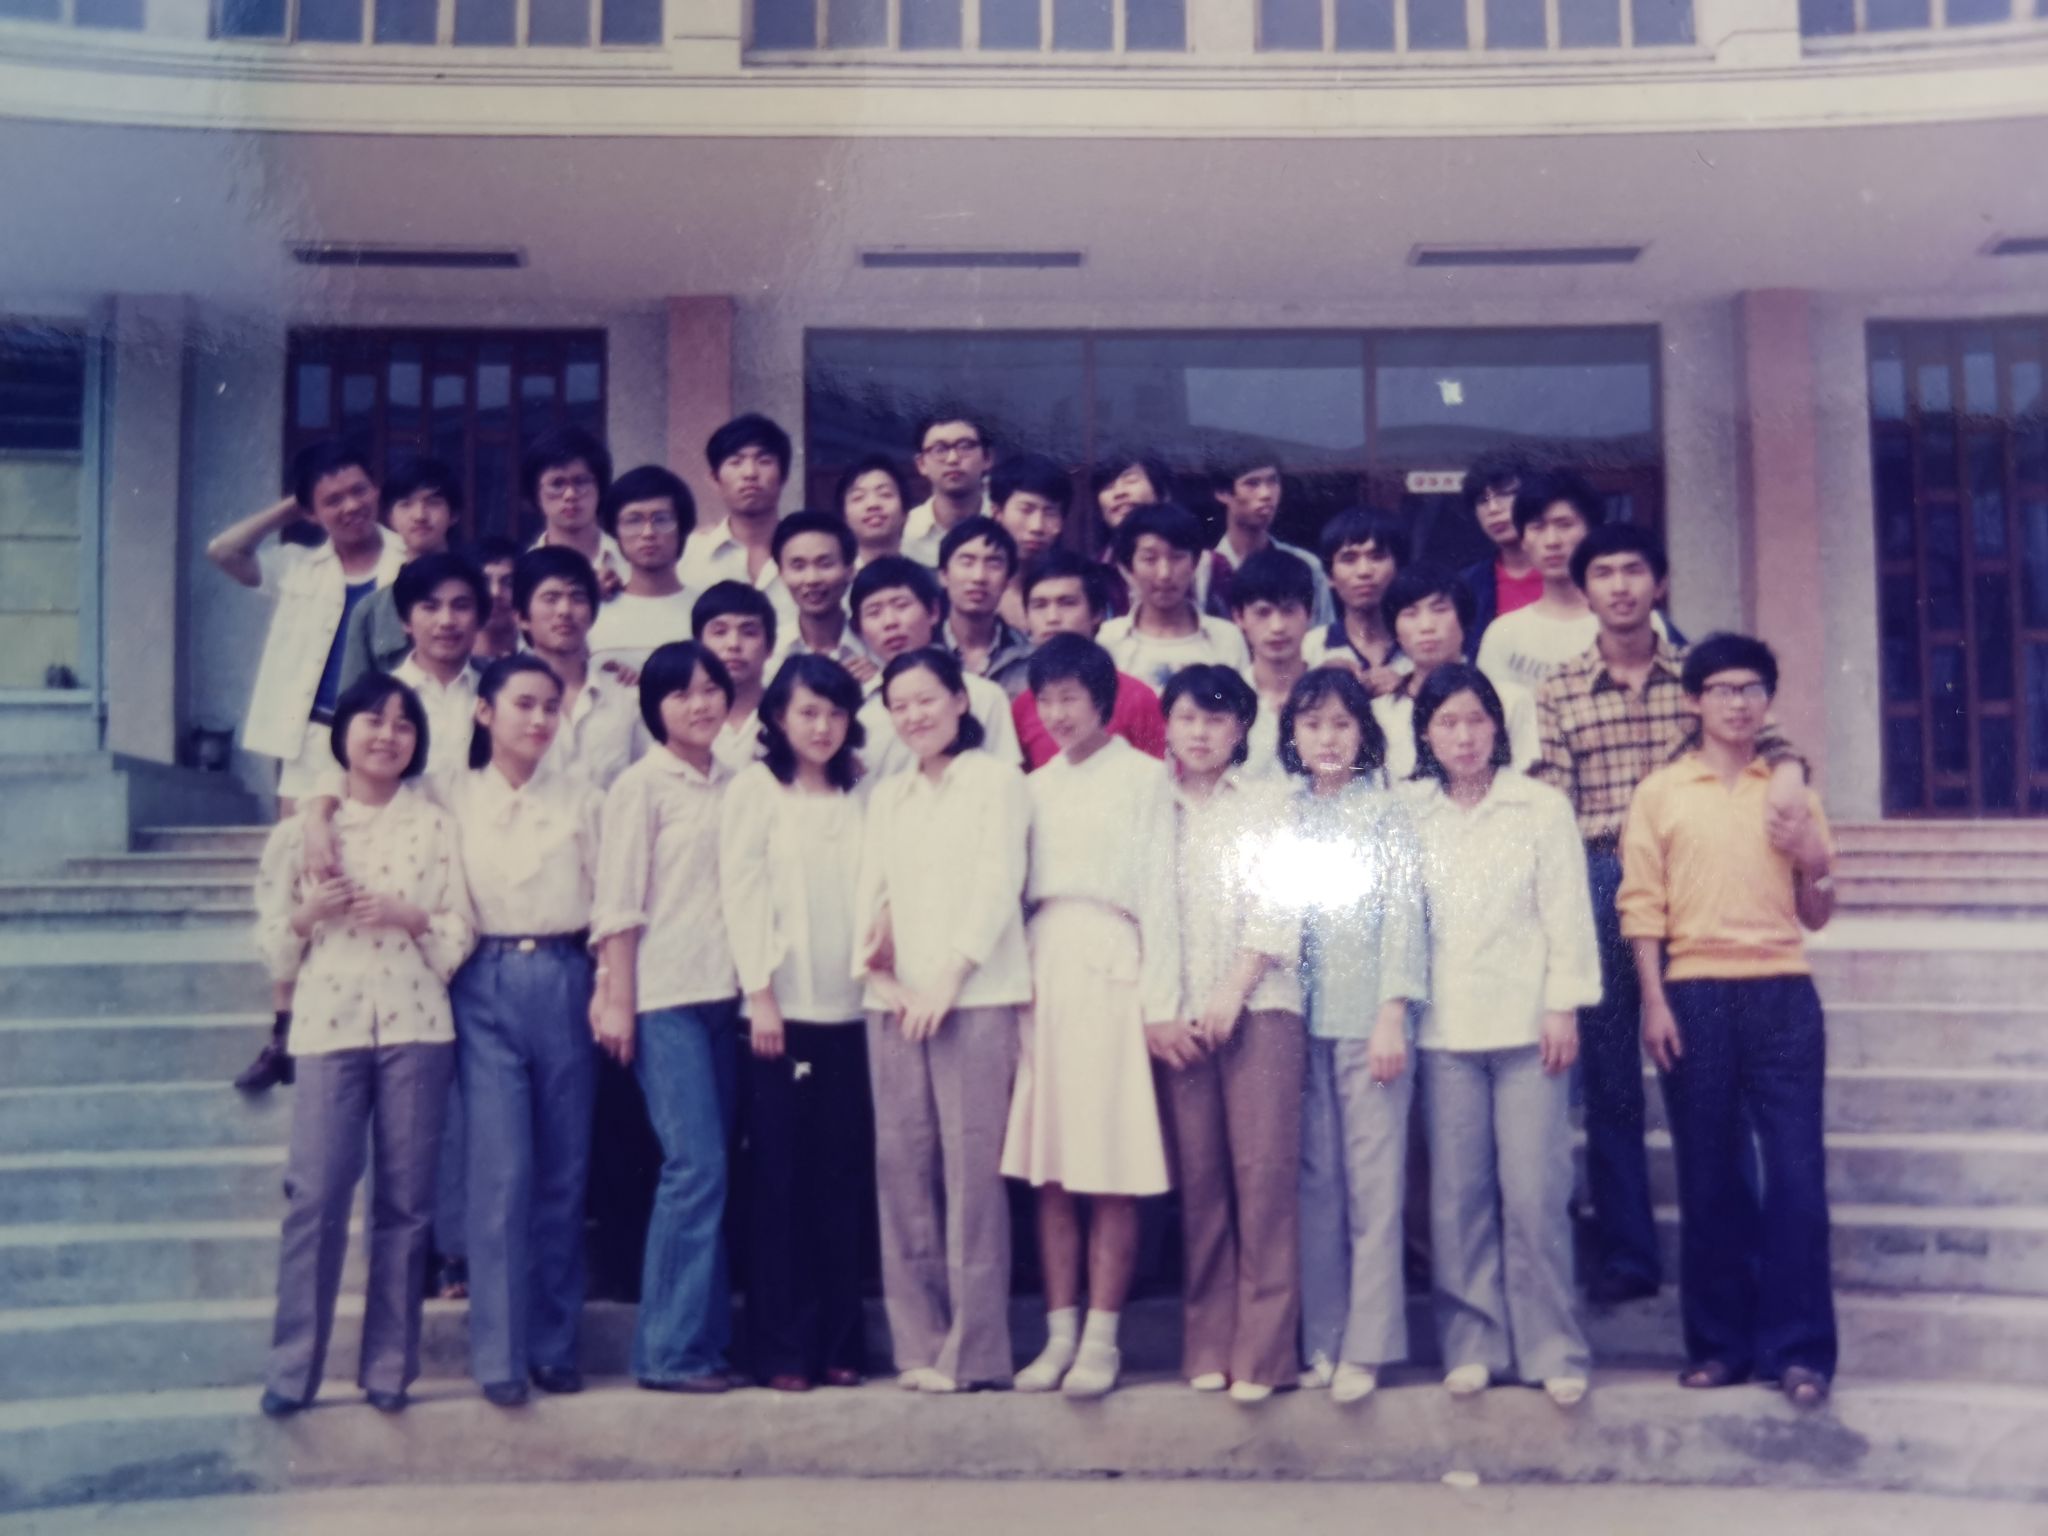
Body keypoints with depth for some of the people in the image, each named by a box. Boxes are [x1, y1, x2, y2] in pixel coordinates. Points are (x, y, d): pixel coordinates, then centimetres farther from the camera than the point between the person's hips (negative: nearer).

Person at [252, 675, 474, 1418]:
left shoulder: (435, 826, 7)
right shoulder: (304, 827, 9)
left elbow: (461, 937, 4)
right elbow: (272, 943, 8)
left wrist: (413, 918, -14)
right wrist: (308, 914, -11)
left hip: (416, 1023, 0)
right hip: (330, 1021, 0)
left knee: (406, 1197, 3)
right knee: (316, 1193, -7)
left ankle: (389, 1366, 12)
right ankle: (290, 1370, 3)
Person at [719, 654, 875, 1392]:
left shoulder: (861, 794, 14)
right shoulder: (755, 787, 2)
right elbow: (741, 890, -4)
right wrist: (761, 994, -10)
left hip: (851, 1007, 4)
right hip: (783, 1007, -4)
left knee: (844, 1179, 6)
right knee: (780, 1179, 0)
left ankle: (839, 1343, 14)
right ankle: (782, 1348, 7)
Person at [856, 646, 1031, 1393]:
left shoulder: (996, 779, 4)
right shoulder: (887, 794, 21)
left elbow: (998, 884, -5)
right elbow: (870, 891, 15)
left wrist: (949, 976, -13)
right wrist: (876, 972, -2)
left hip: (974, 995, -5)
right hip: (894, 1000, 5)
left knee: (971, 1162, -9)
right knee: (902, 1164, 1)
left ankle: (975, 1350, -4)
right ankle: (918, 1344, 8)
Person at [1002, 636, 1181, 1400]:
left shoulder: (1142, 776, 3)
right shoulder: (1037, 786, 17)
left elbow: (1157, 890, -3)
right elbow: (1017, 887, 15)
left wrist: (1160, 1000, -9)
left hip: (1111, 970, -5)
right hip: (1043, 970, 5)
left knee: (1111, 1167, -4)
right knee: (1046, 1164, 4)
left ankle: (1102, 1338, 3)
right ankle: (1060, 1333, 11)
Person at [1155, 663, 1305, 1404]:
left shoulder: (1269, 802, 11)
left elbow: (1280, 907, 1)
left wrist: (1232, 994, -8)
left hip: (1258, 1005, -2)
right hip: (1176, 1015, 2)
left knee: (1264, 1170, -8)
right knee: (1198, 1178, 0)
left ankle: (1263, 1350, -5)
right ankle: (1208, 1347, 6)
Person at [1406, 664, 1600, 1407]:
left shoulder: (1542, 807, 6)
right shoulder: (1407, 813, 8)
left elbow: (1567, 912, 3)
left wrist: (1563, 1007, -4)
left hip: (1526, 1024, -1)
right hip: (1444, 1030, 1)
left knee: (1535, 1193, -2)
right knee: (1457, 1195, 4)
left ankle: (1552, 1350, 8)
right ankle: (1472, 1345, 13)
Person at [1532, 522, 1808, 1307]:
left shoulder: (1698, 674, 8)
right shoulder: (1558, 691, 6)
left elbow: (1756, 734, -1)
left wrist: (1786, 767, -24)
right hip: (1600, 883, 0)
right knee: (1609, 1078, 5)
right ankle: (1625, 1253, 15)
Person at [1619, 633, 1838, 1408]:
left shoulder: (1792, 790, 13)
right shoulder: (1660, 792, 7)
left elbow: (1816, 914, 16)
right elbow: (1641, 905, 3)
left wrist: (1813, 860, -4)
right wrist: (1653, 1002, -5)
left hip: (1783, 994, 1)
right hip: (1696, 994, -1)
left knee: (1796, 1168, -3)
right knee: (1709, 1172, 3)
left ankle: (1798, 1348, 4)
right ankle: (1719, 1341, 13)